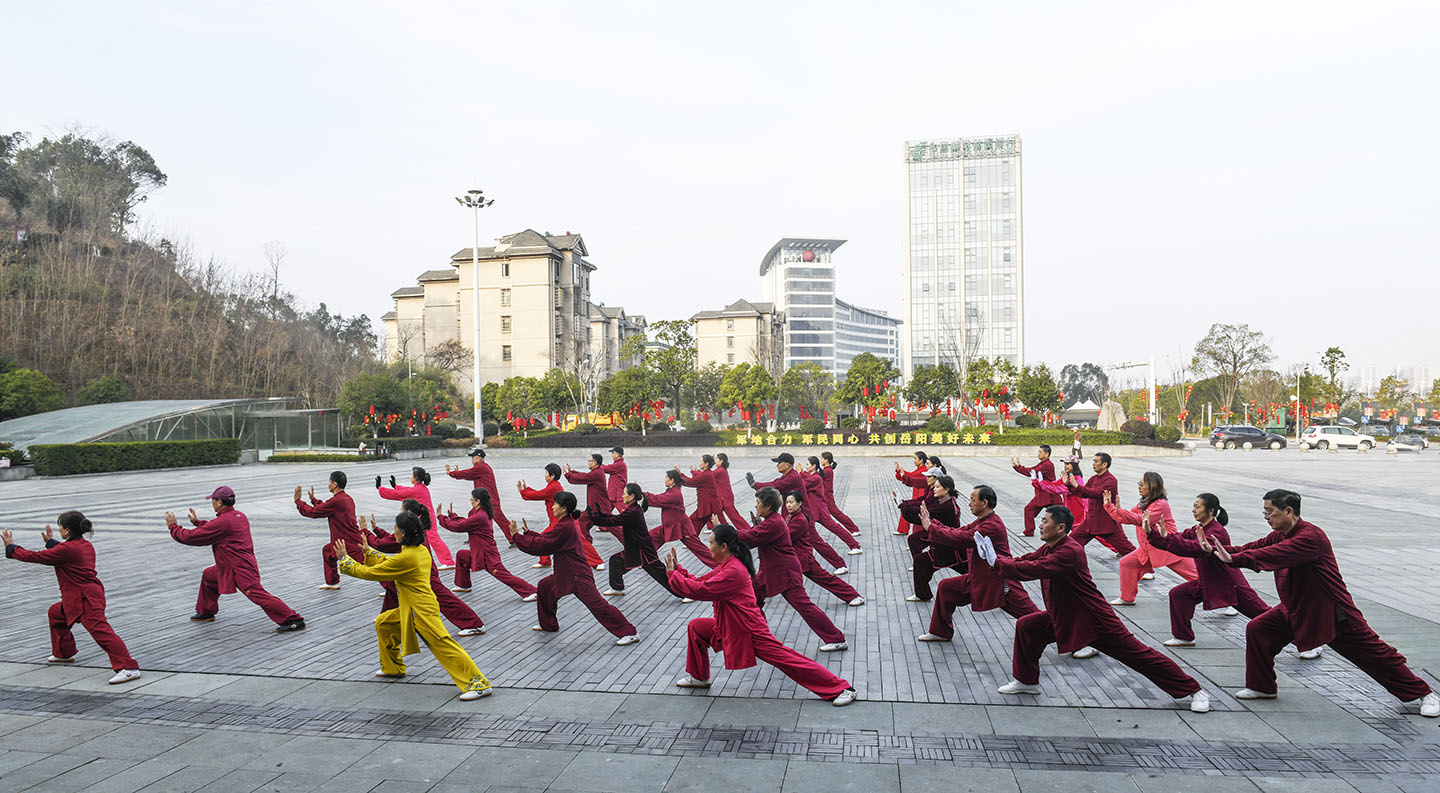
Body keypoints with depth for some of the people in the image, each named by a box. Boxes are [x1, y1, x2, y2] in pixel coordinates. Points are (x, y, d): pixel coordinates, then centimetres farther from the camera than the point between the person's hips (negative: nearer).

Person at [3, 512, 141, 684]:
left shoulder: (67, 549, -14)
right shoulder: (85, 545, 13)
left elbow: (34, 556, -7)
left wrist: (11, 547, 7)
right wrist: (50, 541, 39)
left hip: (85, 599, -11)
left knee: (101, 631, -20)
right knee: (56, 613, 32)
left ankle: (129, 668, -31)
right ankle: (63, 653, 48)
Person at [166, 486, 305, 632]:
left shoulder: (223, 522, -18)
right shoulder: (239, 515, 12)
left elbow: (190, 537, -11)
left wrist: (172, 525, 4)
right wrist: (197, 521, 31)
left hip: (241, 570, -11)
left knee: (258, 595, -18)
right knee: (208, 576, 28)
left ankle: (294, 620, -24)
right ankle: (206, 612, 42)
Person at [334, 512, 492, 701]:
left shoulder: (406, 558, -21)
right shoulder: (421, 550, 6)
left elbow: (370, 573, -11)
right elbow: (389, 564, 22)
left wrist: (345, 559, 1)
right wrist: (368, 551, 24)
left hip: (422, 612, -10)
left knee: (443, 645, -14)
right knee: (383, 623, 24)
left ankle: (479, 684, -16)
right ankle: (393, 668, 40)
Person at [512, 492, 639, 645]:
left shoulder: (565, 527, -21)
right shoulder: (568, 523, 10)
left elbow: (542, 546, -19)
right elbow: (546, 540, 17)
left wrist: (517, 537, -10)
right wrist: (528, 533, 14)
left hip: (579, 577, -11)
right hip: (567, 574, 11)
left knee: (597, 605, -13)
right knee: (544, 586, 21)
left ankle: (630, 633, -10)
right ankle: (548, 625, 37)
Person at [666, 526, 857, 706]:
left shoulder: (734, 571, -25)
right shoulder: (726, 565, 7)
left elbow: (700, 590, -28)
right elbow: (700, 581, 12)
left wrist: (672, 574, -17)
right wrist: (678, 569, 4)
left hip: (751, 632, -10)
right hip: (731, 627, 10)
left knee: (789, 660, -9)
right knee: (696, 627, 13)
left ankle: (843, 689, -3)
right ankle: (699, 677, 29)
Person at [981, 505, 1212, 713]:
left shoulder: (1070, 552, -30)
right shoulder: (1050, 548, 3)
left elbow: (1033, 570, -39)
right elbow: (1024, 561, 1)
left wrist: (996, 563, -33)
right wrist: (994, 557, -14)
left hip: (1096, 621, -9)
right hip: (1064, 618, 9)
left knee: (1138, 654, -1)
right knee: (1026, 626, 2)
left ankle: (1194, 691, 16)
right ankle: (1027, 681, 18)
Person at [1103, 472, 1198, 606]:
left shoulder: (1161, 504, -19)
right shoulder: (1143, 503, 9)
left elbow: (1142, 520, -30)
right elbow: (1123, 519, 13)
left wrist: (1120, 510, -38)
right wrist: (1109, 505, 5)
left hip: (1168, 549, -8)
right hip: (1148, 549, 8)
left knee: (1195, 574, 0)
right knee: (1126, 563, 1)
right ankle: (1127, 598, 11)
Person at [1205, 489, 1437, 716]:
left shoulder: (1311, 536, -28)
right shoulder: (1279, 535, 2)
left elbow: (1273, 555, -40)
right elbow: (1251, 548, -1)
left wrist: (1233, 558, -43)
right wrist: (1214, 548, -15)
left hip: (1332, 613, -8)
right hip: (1295, 610, 8)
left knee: (1373, 652, 2)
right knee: (1257, 630, -1)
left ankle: (1422, 694, 25)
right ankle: (1261, 687, 14)